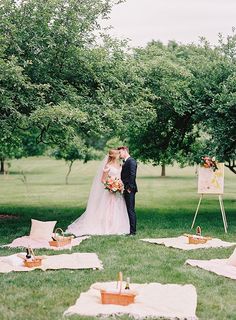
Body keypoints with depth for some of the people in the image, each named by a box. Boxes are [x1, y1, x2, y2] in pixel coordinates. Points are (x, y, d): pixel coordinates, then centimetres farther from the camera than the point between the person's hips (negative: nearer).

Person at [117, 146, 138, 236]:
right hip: (126, 190, 10)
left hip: (130, 190, -10)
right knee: (128, 210, 11)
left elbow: (132, 175, -19)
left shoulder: (131, 161, -10)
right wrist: (123, 187, 13)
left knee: (131, 210, -8)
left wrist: (129, 187, -20)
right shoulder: (125, 162, 20)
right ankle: (128, 229, 16)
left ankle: (132, 231, -5)